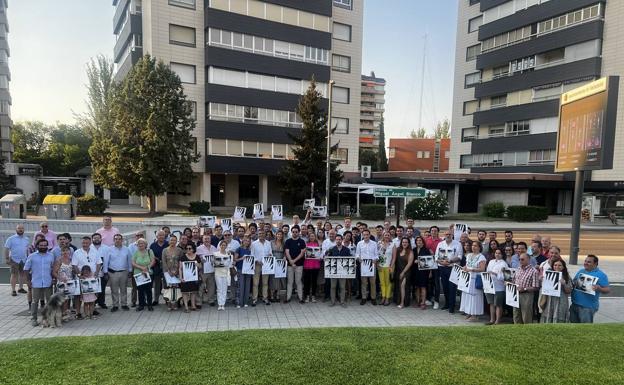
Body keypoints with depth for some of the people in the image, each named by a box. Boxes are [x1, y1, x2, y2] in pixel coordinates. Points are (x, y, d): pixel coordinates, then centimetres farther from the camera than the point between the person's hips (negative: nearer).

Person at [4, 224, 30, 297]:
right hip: (14, 260, -4)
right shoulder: (11, 239, -2)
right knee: (14, 275, -2)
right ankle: (13, 290, 4)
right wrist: (7, 259, -10)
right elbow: (6, 249, -4)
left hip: (24, 260, 4)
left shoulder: (26, 239, 11)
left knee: (23, 274, 9)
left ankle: (21, 288, 20)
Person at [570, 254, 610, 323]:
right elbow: (573, 282, 18)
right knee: (574, 324, 16)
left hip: (588, 307, -6)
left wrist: (599, 288, -30)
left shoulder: (601, 275, -5)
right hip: (574, 304, 6)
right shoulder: (580, 271, 12)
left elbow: (608, 290, -9)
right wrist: (575, 283, -5)